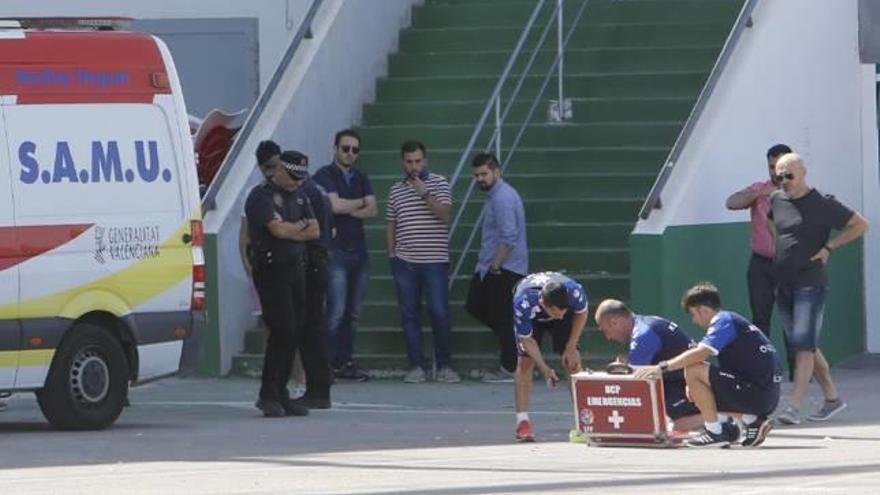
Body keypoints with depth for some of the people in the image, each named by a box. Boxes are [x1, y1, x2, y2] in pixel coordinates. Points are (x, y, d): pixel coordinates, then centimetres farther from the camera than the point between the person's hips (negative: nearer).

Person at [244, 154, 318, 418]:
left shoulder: (297, 197, 17)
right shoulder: (260, 196, -7)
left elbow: (315, 231, 9)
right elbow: (278, 229, -18)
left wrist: (290, 231, -7)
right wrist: (301, 226, 0)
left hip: (296, 269, 7)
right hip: (272, 270, -7)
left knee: (293, 333, 5)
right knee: (283, 331, -13)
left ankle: (280, 394, 10)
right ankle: (268, 395, -7)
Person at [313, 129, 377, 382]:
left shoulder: (361, 178, 16)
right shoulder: (324, 176, -1)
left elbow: (373, 210, 5)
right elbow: (335, 204, -15)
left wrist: (348, 209, -10)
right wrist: (360, 203, 1)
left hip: (359, 250, 6)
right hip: (336, 251, -6)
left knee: (353, 311, 6)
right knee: (337, 311, -12)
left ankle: (346, 361, 10)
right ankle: (330, 363, -9)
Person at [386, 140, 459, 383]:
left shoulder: (439, 183, 3)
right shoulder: (396, 190, 12)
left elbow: (445, 214, -10)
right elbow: (391, 224, 17)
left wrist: (424, 193, -16)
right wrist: (391, 254, 9)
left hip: (435, 260, -3)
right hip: (405, 263, 3)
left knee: (440, 313, -5)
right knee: (409, 315, 2)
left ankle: (444, 366, 2)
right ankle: (416, 366, 7)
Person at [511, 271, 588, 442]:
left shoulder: (575, 292, -40)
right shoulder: (523, 304, -44)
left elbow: (581, 313, -14)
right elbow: (527, 339, -29)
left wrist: (571, 348, -13)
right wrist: (545, 369, -37)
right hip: (531, 319, -1)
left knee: (573, 362, -9)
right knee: (525, 362, -13)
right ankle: (522, 423, -10)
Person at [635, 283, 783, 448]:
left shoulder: (723, 321, -7)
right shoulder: (735, 321, 22)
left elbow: (700, 353, -22)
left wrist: (662, 367, -21)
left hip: (757, 393, -10)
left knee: (693, 371, -14)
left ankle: (714, 431, -7)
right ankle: (752, 421, 11)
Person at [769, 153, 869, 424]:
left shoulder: (822, 204, -7)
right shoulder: (776, 199, 9)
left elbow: (860, 225, -3)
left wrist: (828, 247, -8)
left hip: (810, 284, -7)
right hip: (783, 285, 7)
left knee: (804, 345, -12)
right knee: (804, 346, 11)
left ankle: (794, 407, -18)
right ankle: (832, 397, 22)